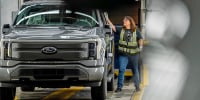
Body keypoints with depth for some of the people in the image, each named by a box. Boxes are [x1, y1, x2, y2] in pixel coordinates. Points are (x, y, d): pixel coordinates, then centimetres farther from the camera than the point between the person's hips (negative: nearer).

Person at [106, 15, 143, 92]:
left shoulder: (136, 31, 4)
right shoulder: (121, 30, 4)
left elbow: (140, 39, 10)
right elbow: (113, 28, -7)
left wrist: (140, 46, -7)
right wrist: (107, 20, -17)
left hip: (133, 54, 0)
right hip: (123, 54, 0)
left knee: (135, 70, 12)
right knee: (121, 70, -11)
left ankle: (137, 86, 26)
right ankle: (119, 87, -7)